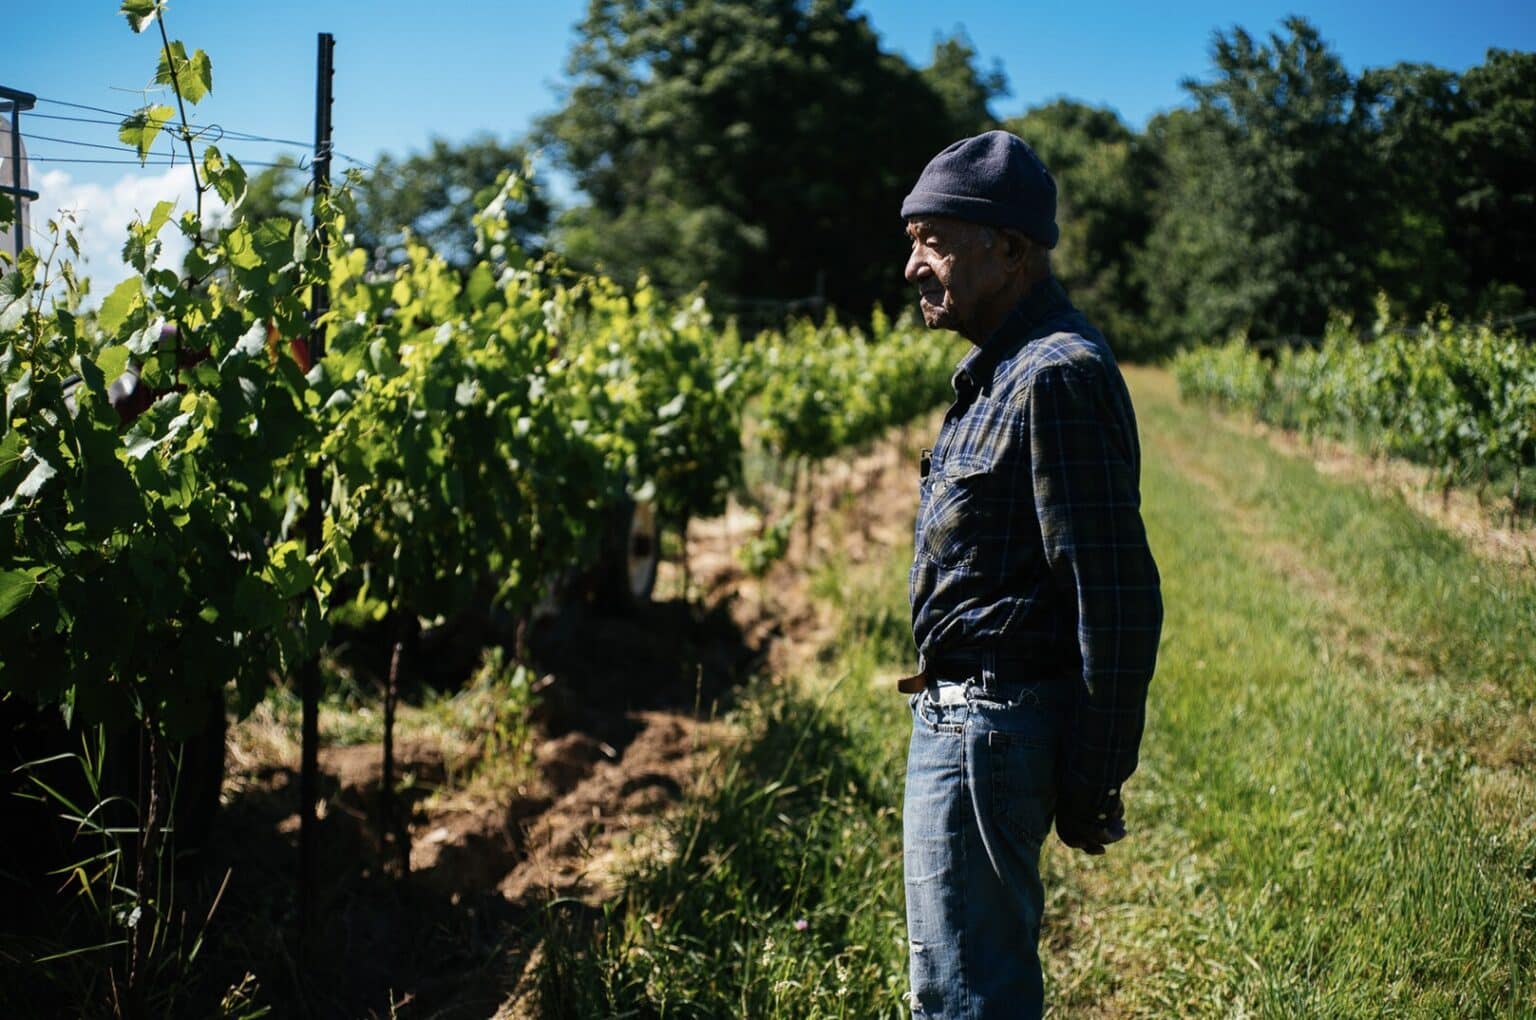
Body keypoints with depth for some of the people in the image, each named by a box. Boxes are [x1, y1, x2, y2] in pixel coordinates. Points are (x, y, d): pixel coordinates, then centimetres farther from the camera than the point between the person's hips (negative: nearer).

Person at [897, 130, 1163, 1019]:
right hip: (964, 714, 11)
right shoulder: (1009, 369, 13)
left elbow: (1120, 597, -22)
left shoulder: (1058, 377, -20)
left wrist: (1098, 781, -18)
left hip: (990, 727, -11)